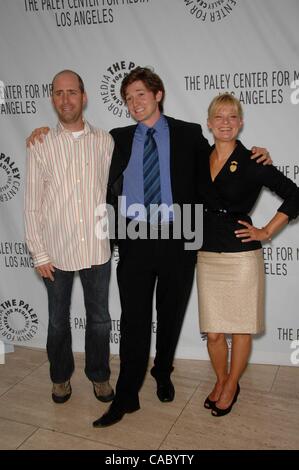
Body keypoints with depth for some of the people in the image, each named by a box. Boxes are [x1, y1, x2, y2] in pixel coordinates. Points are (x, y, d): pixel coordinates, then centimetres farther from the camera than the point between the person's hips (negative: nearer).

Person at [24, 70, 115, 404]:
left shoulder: (105, 142, 0)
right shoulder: (40, 146, -3)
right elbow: (32, 205, -2)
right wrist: (39, 254, -4)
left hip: (97, 249, 1)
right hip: (56, 251, 0)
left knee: (99, 318, 14)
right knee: (58, 320, 15)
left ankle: (99, 376, 34)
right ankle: (61, 377, 36)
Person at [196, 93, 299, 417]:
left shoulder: (251, 162, -6)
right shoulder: (200, 162, 7)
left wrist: (266, 232, -6)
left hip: (242, 256, -3)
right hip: (207, 256, 4)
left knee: (241, 328, 9)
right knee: (214, 332, 9)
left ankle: (231, 387, 30)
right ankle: (220, 381, 34)